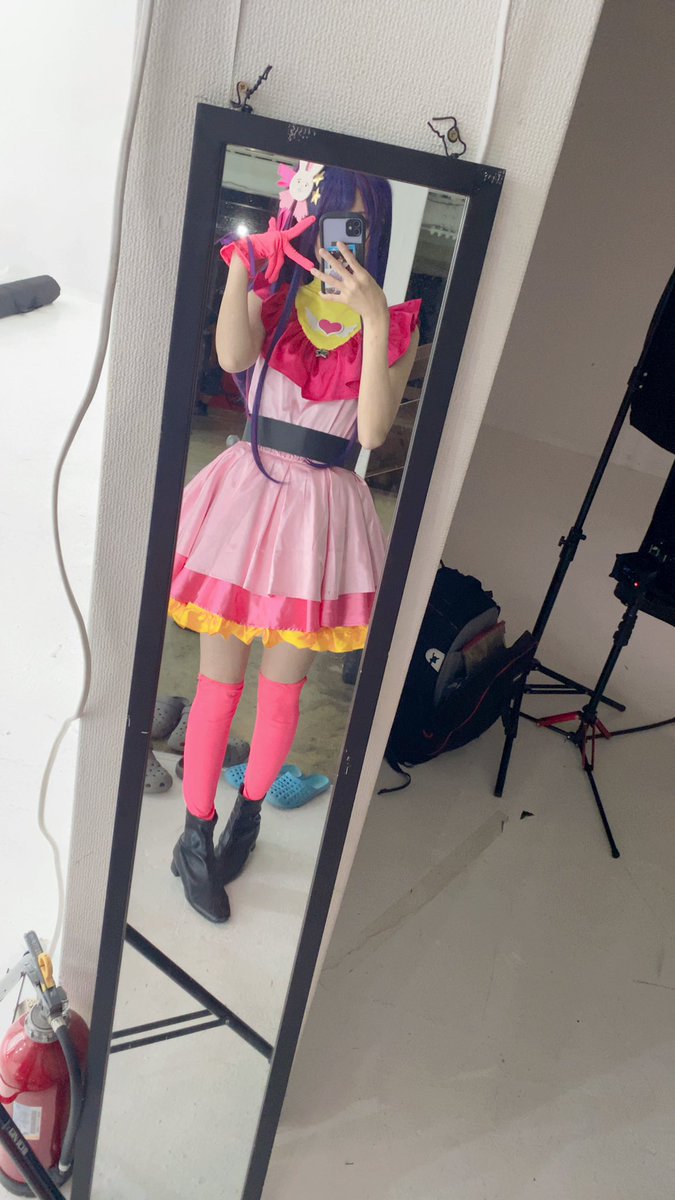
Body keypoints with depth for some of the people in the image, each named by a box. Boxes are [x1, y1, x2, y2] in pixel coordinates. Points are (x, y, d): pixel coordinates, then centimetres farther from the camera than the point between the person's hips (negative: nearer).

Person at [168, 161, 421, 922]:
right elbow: (232, 354, -19)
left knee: (282, 688, 11)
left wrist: (374, 319, -17)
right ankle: (195, 837, 25)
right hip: (248, 492, 0)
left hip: (322, 512, 0)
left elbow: (372, 431, -13)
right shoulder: (271, 295, 5)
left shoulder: (395, 326, 4)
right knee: (219, 683, 5)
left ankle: (247, 816, 37)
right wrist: (244, 256, -13)